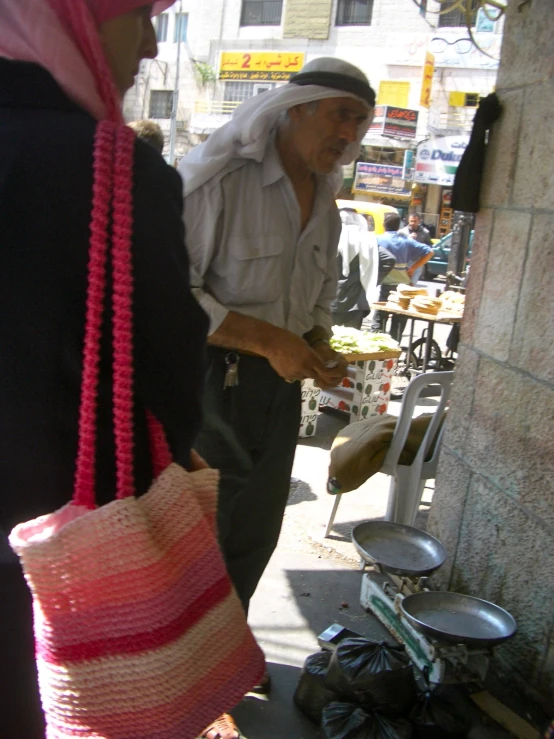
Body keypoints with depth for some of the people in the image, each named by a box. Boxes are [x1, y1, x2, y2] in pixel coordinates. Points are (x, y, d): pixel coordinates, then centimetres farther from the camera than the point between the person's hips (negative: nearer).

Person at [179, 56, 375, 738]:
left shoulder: (324, 203, 9)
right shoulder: (219, 178, -16)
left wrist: (318, 348, 2)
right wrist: (267, 340, -26)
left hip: (280, 386, 8)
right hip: (211, 383, -7)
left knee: (255, 532, 19)